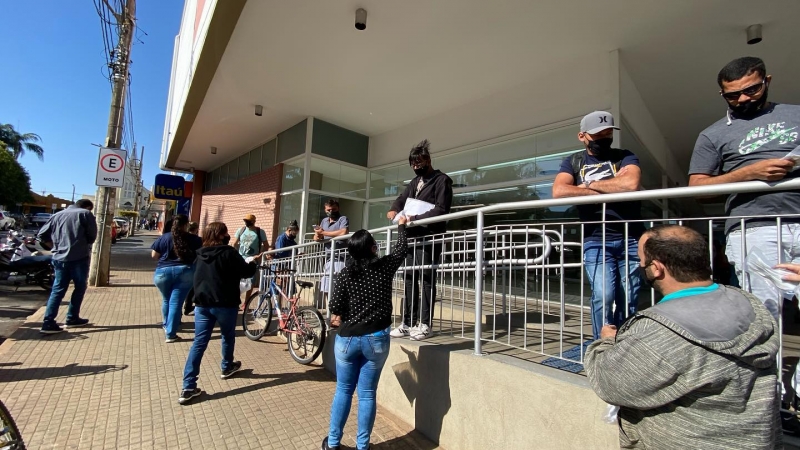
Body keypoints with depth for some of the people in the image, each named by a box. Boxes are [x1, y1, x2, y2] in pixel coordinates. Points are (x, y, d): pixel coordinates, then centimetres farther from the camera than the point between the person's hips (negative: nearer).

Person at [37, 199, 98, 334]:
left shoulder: (57, 215, 15)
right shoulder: (86, 214, 0)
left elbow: (42, 235, 14)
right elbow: (92, 235, -2)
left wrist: (55, 247, 17)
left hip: (59, 258, 5)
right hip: (79, 257, -5)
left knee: (58, 290, 9)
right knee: (80, 288, 10)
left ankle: (48, 323, 1)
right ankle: (72, 318, 16)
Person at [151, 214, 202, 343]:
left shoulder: (163, 237, 5)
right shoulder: (193, 239, 2)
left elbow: (154, 255, 7)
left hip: (163, 271, 2)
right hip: (185, 271, -2)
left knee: (167, 300, 23)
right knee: (176, 302, 1)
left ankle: (167, 326, 41)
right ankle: (171, 334, 2)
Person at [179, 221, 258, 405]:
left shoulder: (202, 254, 11)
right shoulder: (228, 252, -13)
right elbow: (246, 272, -12)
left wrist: (243, 262, 27)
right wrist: (252, 263, 10)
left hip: (202, 303, 5)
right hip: (225, 303, -5)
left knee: (199, 343, 5)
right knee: (228, 336, 20)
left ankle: (188, 388, 2)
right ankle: (227, 367, 39)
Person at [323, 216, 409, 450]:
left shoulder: (345, 273, -6)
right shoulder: (385, 267, -5)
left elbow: (335, 307, -10)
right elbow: (402, 248, 12)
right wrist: (402, 226, 27)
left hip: (347, 338, 1)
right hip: (376, 339, -1)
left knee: (343, 391, 16)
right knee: (367, 394, 9)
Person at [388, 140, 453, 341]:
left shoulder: (441, 180, -2)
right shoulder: (415, 181, 21)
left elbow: (441, 209, -13)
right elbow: (401, 199, 27)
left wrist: (416, 218, -20)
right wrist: (393, 210, 4)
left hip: (429, 237, -7)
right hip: (411, 236, 7)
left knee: (426, 279, -5)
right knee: (409, 278, 6)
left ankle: (425, 324, 3)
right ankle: (408, 323, 13)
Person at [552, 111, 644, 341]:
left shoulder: (624, 157, 9)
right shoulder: (573, 162, 10)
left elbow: (632, 184, -14)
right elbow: (559, 192, -11)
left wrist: (591, 185, -3)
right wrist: (611, 189, -8)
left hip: (631, 239, 1)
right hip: (596, 241, -1)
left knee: (628, 302, 4)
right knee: (603, 296, -13)